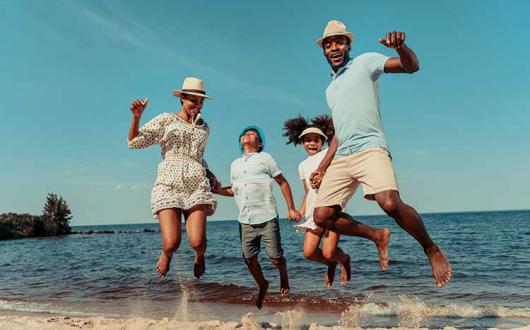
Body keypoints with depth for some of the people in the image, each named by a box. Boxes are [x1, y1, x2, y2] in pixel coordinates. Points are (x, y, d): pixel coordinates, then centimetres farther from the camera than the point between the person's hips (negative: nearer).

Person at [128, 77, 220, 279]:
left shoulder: (204, 127, 22)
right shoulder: (166, 120, 9)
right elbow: (134, 142, 4)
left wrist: (210, 175, 18)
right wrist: (136, 116, -12)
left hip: (196, 186, 3)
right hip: (168, 185, -2)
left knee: (198, 243, -14)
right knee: (171, 243, -15)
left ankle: (200, 256, 25)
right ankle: (166, 254, 25)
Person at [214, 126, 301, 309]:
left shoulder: (265, 158, 4)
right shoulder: (235, 164, 17)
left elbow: (283, 182, 5)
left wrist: (291, 208, -1)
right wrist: (214, 189, 6)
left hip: (267, 218, -4)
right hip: (245, 220, 4)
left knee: (275, 258, 0)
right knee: (250, 259, 5)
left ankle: (284, 276, 33)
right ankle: (262, 286, 31)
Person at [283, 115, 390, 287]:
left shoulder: (329, 154, 4)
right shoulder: (303, 165, 19)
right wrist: (300, 212, 9)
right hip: (314, 209, 5)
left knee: (328, 252, -13)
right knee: (309, 252, -3)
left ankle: (343, 259, 19)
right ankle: (332, 263, 27)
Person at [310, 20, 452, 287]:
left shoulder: (365, 62, 7)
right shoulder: (330, 89, 25)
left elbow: (411, 66, -6)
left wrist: (400, 46, -29)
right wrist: (322, 168, 22)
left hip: (370, 149, -6)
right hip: (341, 158, 7)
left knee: (390, 203, -30)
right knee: (322, 216, -5)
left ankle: (432, 250, -5)